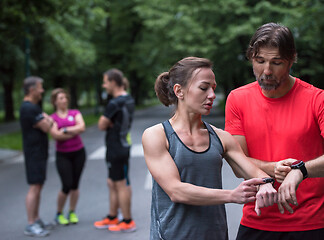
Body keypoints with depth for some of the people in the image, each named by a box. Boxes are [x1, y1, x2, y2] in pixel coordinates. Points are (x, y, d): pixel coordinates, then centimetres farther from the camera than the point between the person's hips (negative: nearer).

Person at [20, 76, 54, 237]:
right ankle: (30, 225, -6)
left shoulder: (34, 107, 17)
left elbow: (48, 121, 20)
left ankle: (36, 220, 22)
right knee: (34, 188, -9)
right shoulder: (29, 108, -18)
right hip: (34, 153, -10)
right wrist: (49, 121, 1)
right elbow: (46, 127, -18)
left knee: (38, 187, 14)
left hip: (39, 153, 10)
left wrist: (47, 120, -1)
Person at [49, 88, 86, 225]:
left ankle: (72, 213, 21)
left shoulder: (75, 113, 6)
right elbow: (55, 135, -15)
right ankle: (59, 214, 12)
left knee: (75, 185, 6)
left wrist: (65, 130, -13)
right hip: (63, 155, -2)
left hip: (78, 153, 2)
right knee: (67, 186, -7)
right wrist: (74, 132, -10)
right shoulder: (52, 118, 1)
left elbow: (82, 127, -11)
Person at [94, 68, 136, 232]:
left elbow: (101, 126, -14)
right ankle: (112, 218, 28)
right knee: (112, 183, 18)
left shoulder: (114, 104, -21)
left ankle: (128, 222, 9)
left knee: (121, 185, 0)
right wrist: (109, 123, 0)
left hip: (116, 150, -9)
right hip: (123, 146, 9)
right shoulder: (129, 100, 9)